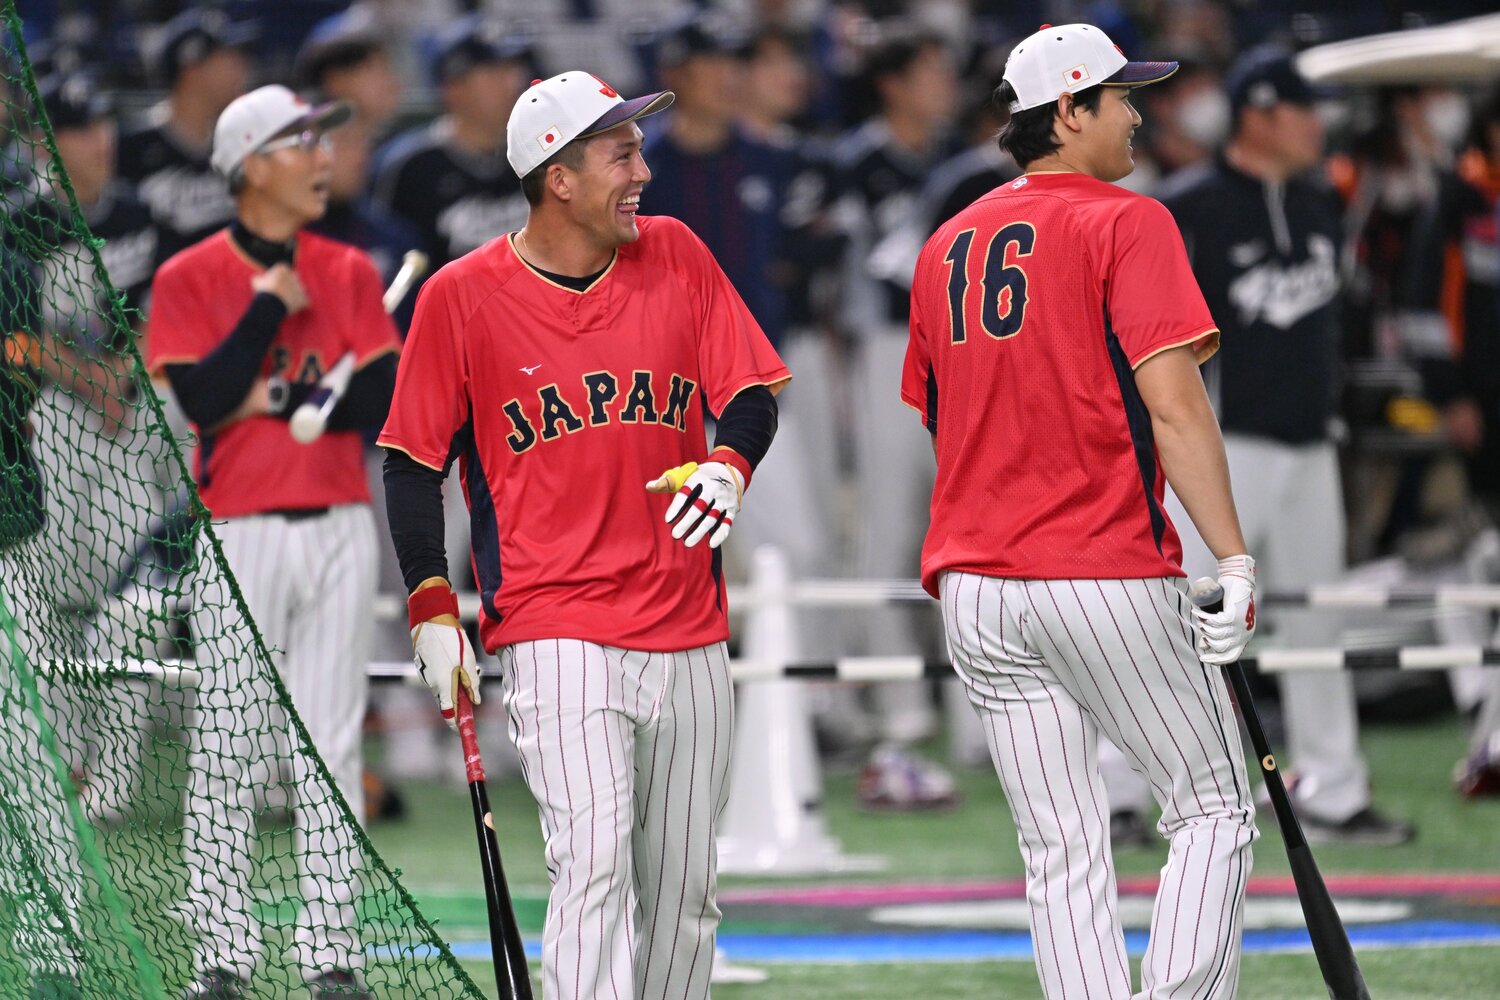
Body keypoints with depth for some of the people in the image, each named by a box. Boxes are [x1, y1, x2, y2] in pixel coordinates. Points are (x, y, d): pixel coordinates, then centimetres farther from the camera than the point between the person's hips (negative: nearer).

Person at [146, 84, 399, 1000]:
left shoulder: (350, 273, 9)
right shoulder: (190, 279, 0)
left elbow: (384, 400, 0)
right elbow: (202, 400, -13)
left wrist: (281, 400, -11)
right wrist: (268, 306, -12)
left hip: (339, 528, 3)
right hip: (240, 536, -3)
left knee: (332, 750, 4)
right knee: (225, 751, -3)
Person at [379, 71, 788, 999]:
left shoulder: (675, 254, 6)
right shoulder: (461, 297, -3)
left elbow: (751, 392, 7)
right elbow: (414, 463, 3)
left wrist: (727, 466, -15)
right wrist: (433, 610, -5)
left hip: (689, 635, 4)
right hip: (554, 633, -4)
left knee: (682, 888, 9)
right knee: (594, 861, -19)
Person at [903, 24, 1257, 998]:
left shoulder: (948, 244, 15)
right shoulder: (1127, 223, -7)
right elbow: (1171, 405, -17)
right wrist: (1234, 561, -19)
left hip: (976, 588, 6)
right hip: (1109, 574, -6)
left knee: (1064, 853, 6)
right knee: (1214, 808, 4)